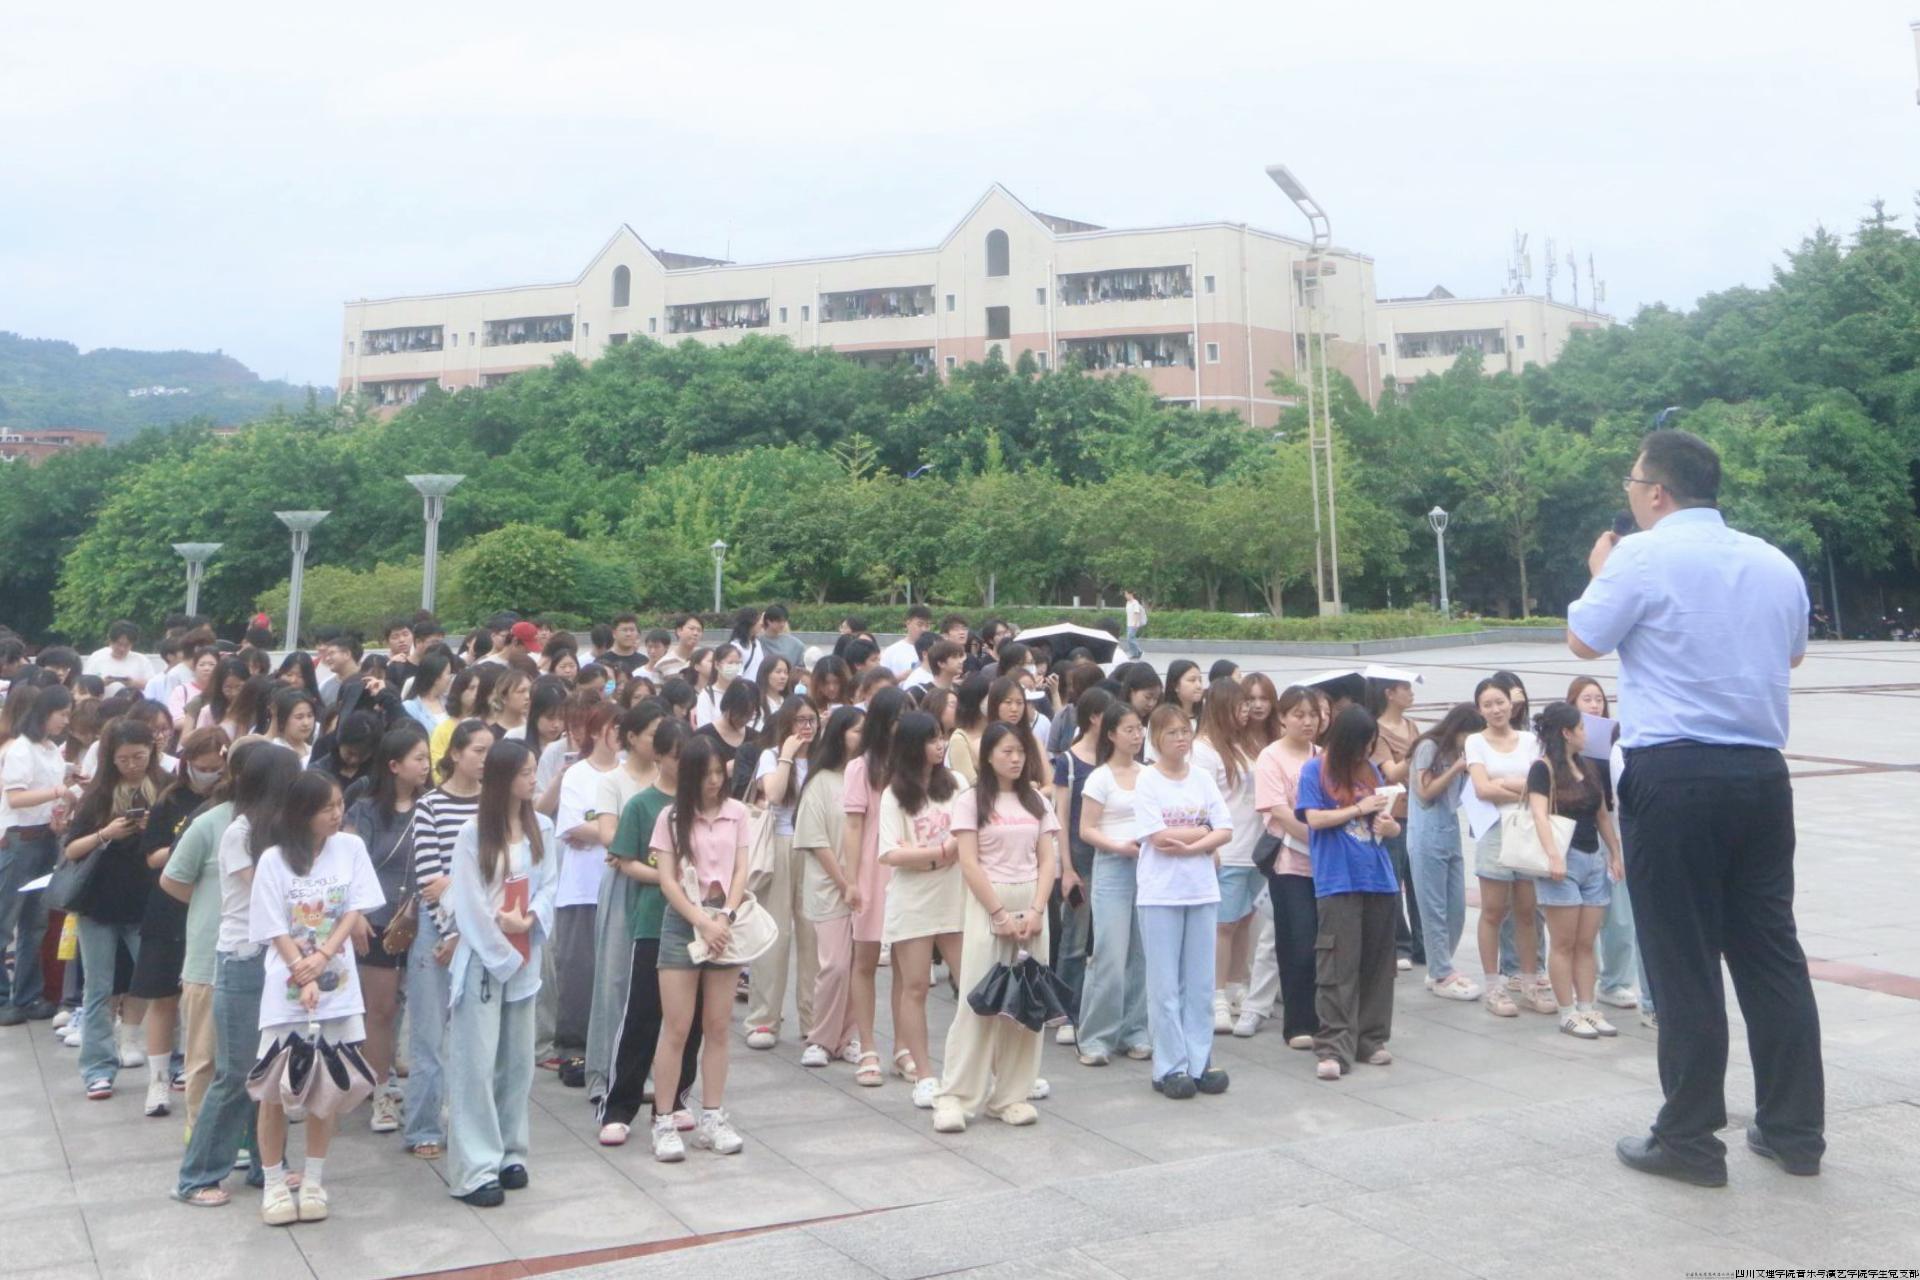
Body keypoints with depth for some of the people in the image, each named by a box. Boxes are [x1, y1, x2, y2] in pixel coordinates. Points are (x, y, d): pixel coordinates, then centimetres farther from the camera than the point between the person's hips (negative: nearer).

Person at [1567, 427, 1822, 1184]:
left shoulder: (1643, 556, -8)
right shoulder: (1775, 563, 11)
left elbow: (1584, 641, 3)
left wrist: (1598, 573, 18)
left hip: (1672, 776, -6)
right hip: (1761, 773, 6)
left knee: (1684, 960, 0)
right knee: (1771, 951, 12)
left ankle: (1689, 1140, 6)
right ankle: (1795, 1131, 18)